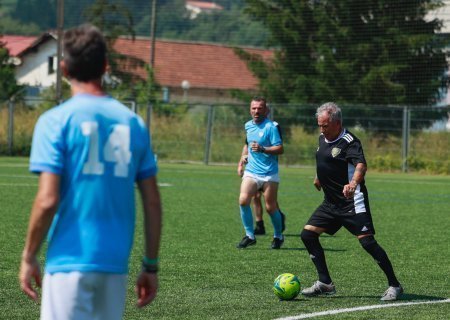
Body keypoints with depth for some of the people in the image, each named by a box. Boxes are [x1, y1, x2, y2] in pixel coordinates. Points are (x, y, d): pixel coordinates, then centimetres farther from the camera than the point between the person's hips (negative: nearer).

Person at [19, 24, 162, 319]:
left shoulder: (56, 121, -5)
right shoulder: (133, 122, 8)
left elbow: (47, 200, -12)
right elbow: (153, 203, 8)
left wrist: (28, 257, -1)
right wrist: (151, 266, 15)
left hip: (70, 261, -5)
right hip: (116, 263, 5)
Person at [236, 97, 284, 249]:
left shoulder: (271, 127, -10)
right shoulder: (248, 126, 11)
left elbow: (280, 149, -16)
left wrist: (262, 149, -27)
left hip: (269, 174, -5)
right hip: (251, 171, 5)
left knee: (270, 207, 2)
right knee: (243, 200, -16)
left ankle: (278, 236, 25)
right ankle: (249, 235, -7)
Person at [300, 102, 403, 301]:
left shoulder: (349, 142, -17)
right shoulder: (323, 139, 9)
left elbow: (361, 165, -35)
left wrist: (353, 183, -53)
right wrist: (319, 177, 39)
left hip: (352, 202, -9)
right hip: (331, 202, 9)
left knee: (367, 241, -15)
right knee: (308, 234, 1)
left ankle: (394, 286, -3)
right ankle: (325, 284, 9)